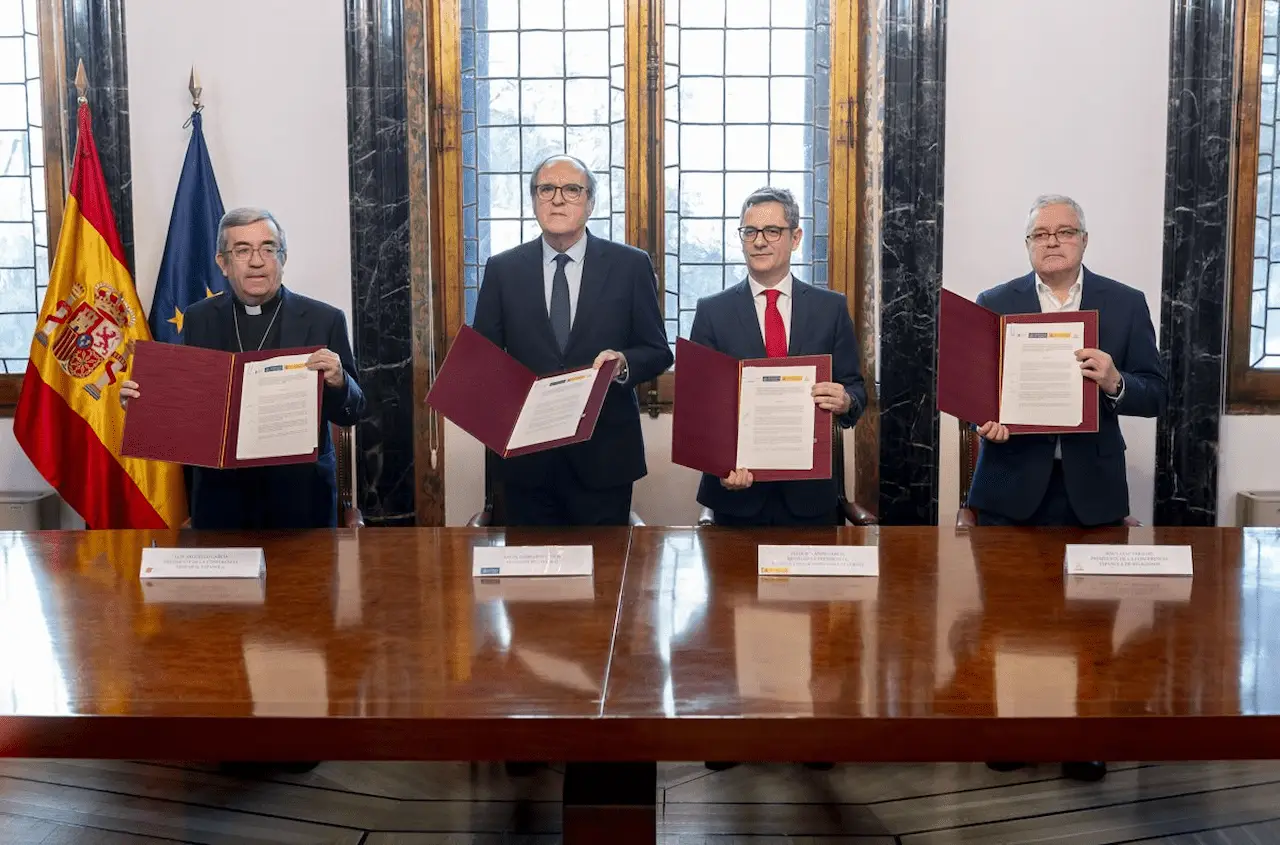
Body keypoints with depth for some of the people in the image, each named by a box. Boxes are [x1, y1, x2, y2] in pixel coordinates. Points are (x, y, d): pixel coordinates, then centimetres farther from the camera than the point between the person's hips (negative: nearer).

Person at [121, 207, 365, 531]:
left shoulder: (324, 319, -5)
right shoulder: (198, 319, 3)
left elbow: (351, 414, -4)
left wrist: (338, 382, -24)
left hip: (300, 495, -2)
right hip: (220, 494, 2)